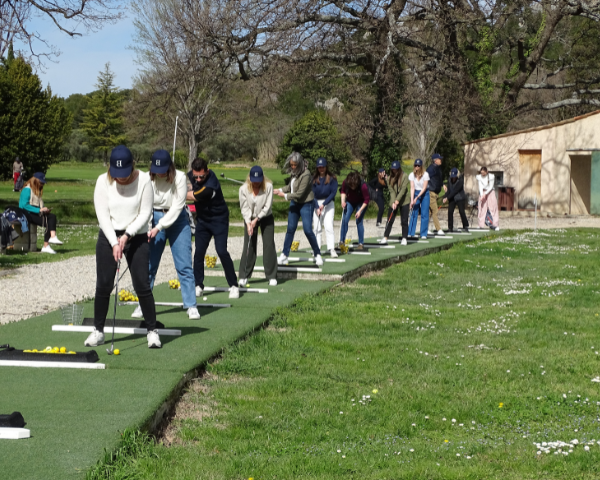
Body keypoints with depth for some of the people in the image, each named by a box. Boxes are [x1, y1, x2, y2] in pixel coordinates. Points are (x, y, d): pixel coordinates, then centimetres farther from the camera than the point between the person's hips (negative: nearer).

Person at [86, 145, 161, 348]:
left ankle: (152, 331, 7)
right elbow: (103, 215, -9)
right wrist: (114, 243, -16)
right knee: (103, 285, 0)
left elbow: (145, 213, -9)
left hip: (137, 238, -1)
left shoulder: (144, 180, -12)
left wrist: (127, 235, -17)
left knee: (142, 285, -5)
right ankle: (98, 331, 11)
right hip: (109, 237, 1)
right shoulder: (103, 181, -9)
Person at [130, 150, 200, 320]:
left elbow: (177, 206, -17)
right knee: (148, 265, 2)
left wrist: (158, 227, -22)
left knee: (184, 266, -5)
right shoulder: (147, 179, -9)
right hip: (154, 220, 2)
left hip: (177, 220, -2)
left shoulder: (180, 178, -15)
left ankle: (191, 306, 0)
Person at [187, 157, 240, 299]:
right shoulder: (192, 175, -10)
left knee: (222, 251, -13)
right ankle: (198, 286, 9)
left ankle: (234, 285, -3)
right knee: (199, 253, 1)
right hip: (202, 219, 7)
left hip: (219, 219, -7)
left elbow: (191, 196, -20)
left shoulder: (210, 187, -35)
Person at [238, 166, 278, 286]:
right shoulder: (244, 189, -15)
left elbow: (267, 206, -16)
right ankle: (244, 276, 0)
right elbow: (244, 208, -11)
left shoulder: (268, 186, -19)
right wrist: (248, 223, -22)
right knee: (249, 246, -5)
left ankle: (272, 276, 0)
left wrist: (257, 219, -18)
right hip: (250, 219, 1)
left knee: (269, 245, -6)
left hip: (266, 218, -1)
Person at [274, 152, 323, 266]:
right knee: (290, 229, 9)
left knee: (308, 230, -9)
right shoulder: (294, 173, 3)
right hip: (294, 203, 8)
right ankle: (284, 255, 14)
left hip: (306, 204, -8)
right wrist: (281, 190, 2)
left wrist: (285, 195, -13)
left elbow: (299, 194, -23)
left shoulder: (305, 175, -23)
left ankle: (317, 254, 5)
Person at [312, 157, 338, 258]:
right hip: (316, 203, 2)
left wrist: (324, 204, -12)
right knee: (317, 228, 1)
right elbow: (312, 193, 0)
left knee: (329, 226, -12)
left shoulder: (332, 178, -3)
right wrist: (317, 207, -10)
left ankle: (332, 249, -15)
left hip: (328, 203, -2)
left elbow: (333, 193, -6)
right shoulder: (314, 178, 1)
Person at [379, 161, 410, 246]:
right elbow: (391, 190, -5)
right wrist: (393, 202, -16)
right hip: (393, 201, 3)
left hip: (404, 201, -3)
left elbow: (403, 189, -15)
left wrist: (397, 200, -22)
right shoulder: (390, 178, 2)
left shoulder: (404, 176, -8)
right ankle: (385, 237, 3)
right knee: (390, 220, 1)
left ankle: (405, 238, 6)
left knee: (404, 221, -2)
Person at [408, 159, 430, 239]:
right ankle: (410, 233, 0)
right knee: (414, 213, -2)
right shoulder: (412, 175, -7)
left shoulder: (425, 174, -14)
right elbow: (412, 188, -9)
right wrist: (412, 200, -17)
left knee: (424, 214, -4)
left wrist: (417, 198, -20)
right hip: (416, 193, 2)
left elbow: (424, 188, -15)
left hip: (424, 194, -2)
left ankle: (423, 234, 0)